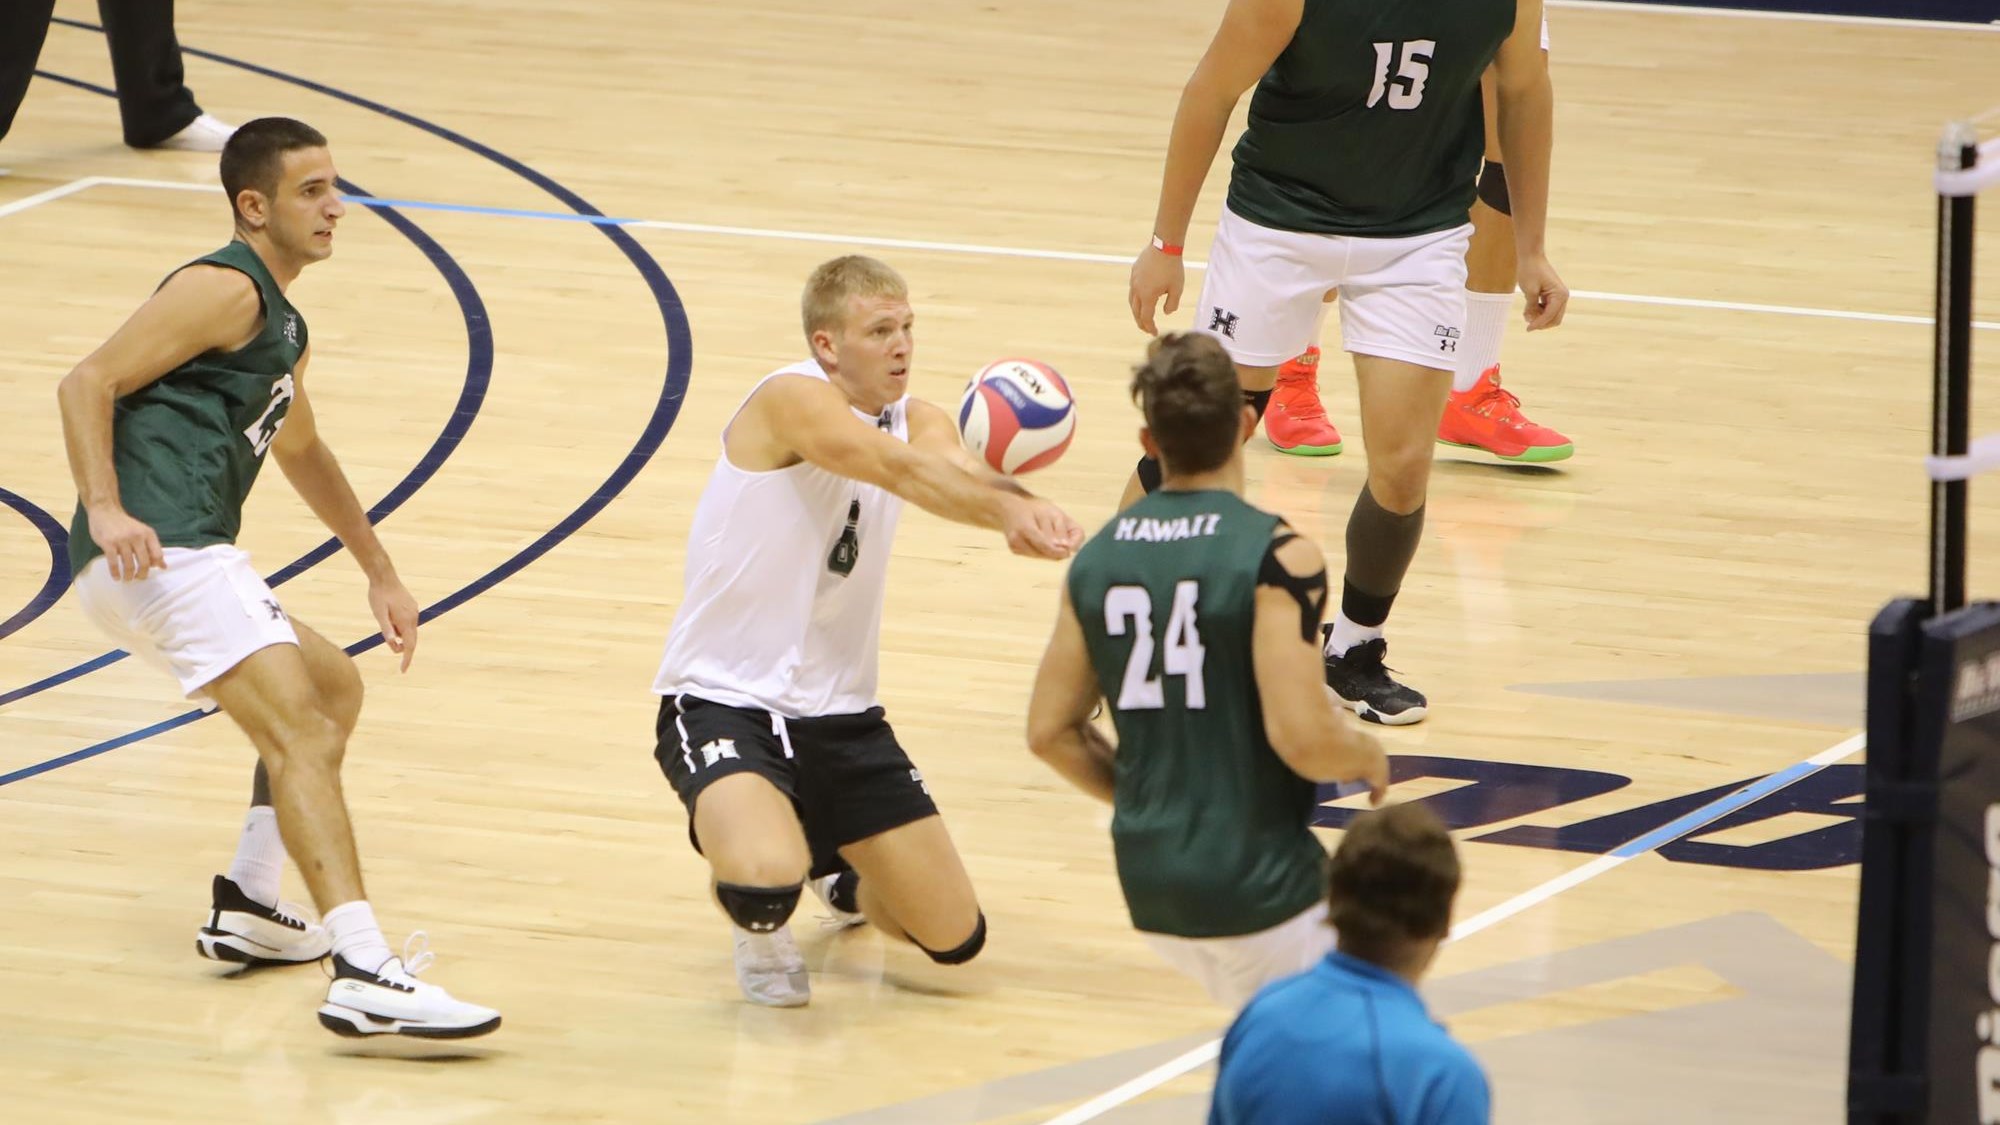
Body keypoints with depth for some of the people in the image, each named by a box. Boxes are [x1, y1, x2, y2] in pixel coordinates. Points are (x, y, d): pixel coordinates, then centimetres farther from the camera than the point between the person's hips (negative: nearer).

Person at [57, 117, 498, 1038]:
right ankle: (365, 979, -35)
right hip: (161, 550, -11)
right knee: (303, 737, -22)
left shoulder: (281, 328, 27)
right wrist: (106, 509, -25)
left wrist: (379, 572, 45)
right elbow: (88, 382, -13)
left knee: (334, 688, 28)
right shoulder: (225, 290, -4)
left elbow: (301, 452, 44)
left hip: (186, 560, 11)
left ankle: (248, 909, 25)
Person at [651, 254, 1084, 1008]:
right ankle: (759, 929, 4)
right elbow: (902, 471, -35)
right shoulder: (793, 399, -17)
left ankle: (839, 873, 39)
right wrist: (1011, 507, -51)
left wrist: (1019, 512, -44)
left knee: (954, 938, 6)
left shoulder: (912, 419, 3)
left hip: (837, 711, 7)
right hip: (722, 700, -7)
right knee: (766, 879, -36)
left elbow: (957, 471, -20)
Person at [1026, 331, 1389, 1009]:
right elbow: (1302, 737, -20)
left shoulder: (1099, 559, 4)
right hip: (1257, 886, -6)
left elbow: (1052, 732, 8)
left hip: (1149, 882, 7)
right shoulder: (1275, 556, -15)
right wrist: (1370, 760, 1)